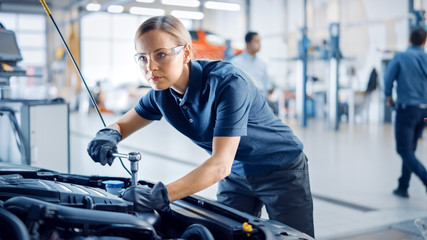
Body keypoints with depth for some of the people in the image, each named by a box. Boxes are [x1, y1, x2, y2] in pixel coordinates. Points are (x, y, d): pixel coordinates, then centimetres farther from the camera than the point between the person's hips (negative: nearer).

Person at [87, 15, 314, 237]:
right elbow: (122, 124, 3)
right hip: (236, 174, 5)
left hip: (281, 171, -5)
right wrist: (109, 135, -24)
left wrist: (161, 196, -47)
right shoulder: (161, 94, -11)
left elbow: (221, 164, -39)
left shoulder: (228, 82, -33)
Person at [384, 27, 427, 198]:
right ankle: (403, 187, 21)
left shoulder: (400, 57, -6)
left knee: (404, 150, -1)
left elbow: (388, 78, -9)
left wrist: (389, 97, 8)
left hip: (406, 108, -5)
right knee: (410, 148, 15)